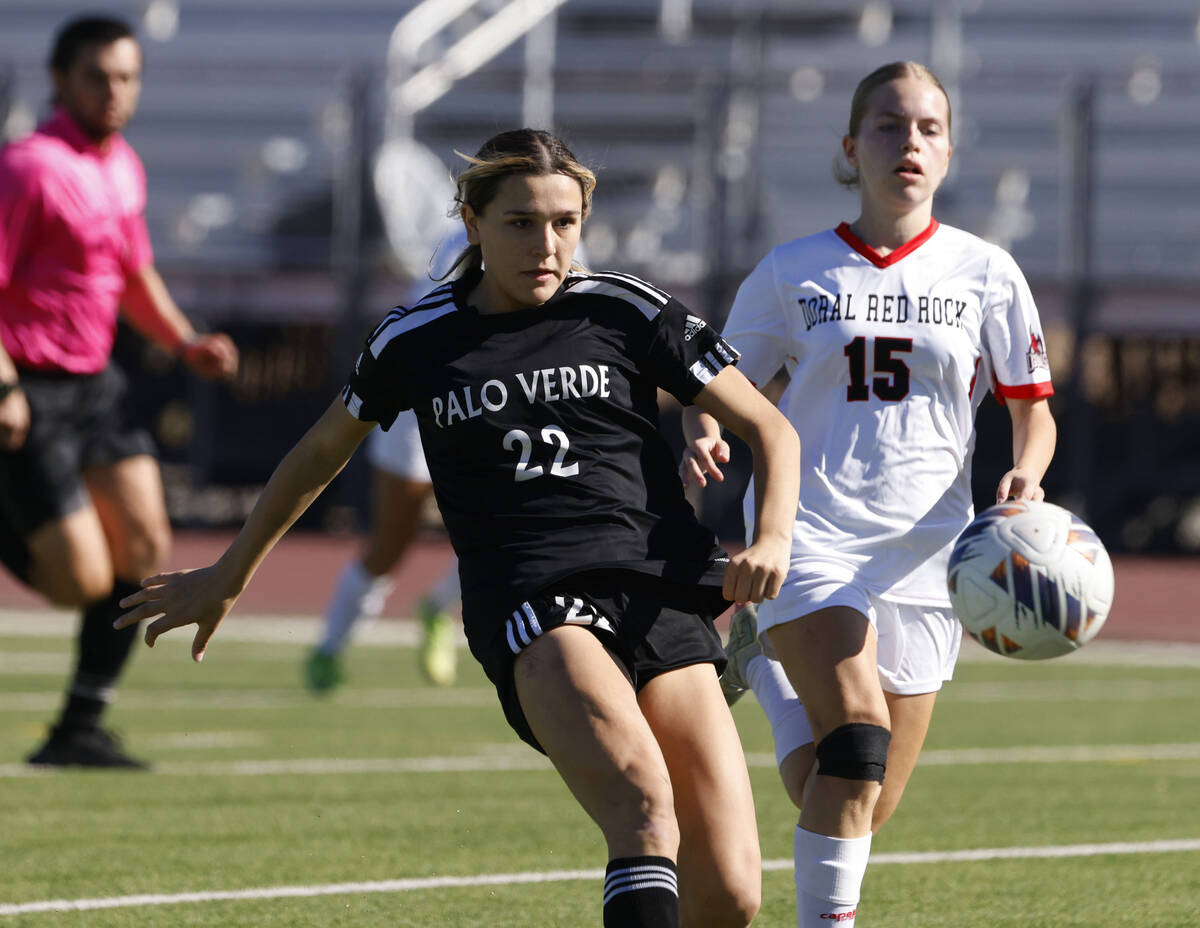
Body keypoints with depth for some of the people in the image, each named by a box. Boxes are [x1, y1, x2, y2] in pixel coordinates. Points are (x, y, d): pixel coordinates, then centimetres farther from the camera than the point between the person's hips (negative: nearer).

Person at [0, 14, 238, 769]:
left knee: (144, 544, -2)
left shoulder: (123, 167, 12)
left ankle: (83, 727, 8)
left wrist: (186, 344, 11)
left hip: (94, 385, 8)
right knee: (82, 579, -11)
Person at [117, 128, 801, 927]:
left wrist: (773, 541, -5)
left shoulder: (627, 313, 9)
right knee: (645, 810, -32)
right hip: (530, 608, -2)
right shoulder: (414, 343, 11)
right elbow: (321, 454, 29)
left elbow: (770, 428, 13)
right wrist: (229, 577, 38)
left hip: (663, 596, 2)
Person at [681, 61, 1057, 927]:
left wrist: (1026, 474, -13)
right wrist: (703, 436, -14)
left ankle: (768, 662, 32)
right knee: (858, 744, -24)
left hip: (922, 551, 2)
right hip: (810, 536, -2)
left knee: (863, 811, 4)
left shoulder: (986, 273, 4)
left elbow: (1033, 409, 9)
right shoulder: (794, 272, 3)